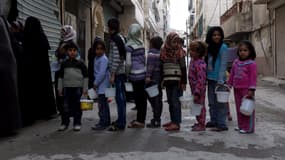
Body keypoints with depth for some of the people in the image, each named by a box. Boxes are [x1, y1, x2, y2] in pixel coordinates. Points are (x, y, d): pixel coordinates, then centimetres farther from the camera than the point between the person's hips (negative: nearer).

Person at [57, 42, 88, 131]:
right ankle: (64, 123, 14)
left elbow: (85, 77, 4)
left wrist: (85, 89, 0)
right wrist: (60, 88, 9)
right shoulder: (64, 64, 8)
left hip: (78, 88, -2)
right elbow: (61, 77, 13)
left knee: (77, 106, 4)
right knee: (66, 106, 2)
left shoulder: (80, 64, 3)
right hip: (67, 87, 2)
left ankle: (77, 123, 15)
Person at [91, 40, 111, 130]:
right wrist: (95, 83, 11)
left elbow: (102, 73, -21)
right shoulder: (96, 58, 13)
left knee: (102, 104, -7)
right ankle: (106, 121, 27)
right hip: (99, 86, 10)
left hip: (103, 85, -10)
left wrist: (95, 83, -16)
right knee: (103, 104, 16)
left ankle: (103, 123, -2)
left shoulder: (103, 59, -14)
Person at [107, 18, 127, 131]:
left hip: (118, 72, -10)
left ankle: (121, 124, -2)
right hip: (121, 72, 10)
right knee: (121, 97, 16)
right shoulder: (120, 37, 17)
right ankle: (121, 120, 26)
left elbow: (116, 58, -19)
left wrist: (112, 75, -17)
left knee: (120, 97, -6)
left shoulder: (115, 39, -13)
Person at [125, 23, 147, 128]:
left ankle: (140, 121, 8)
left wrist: (127, 74, -2)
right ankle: (140, 119, 21)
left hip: (135, 74, -6)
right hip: (143, 72, 6)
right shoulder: (141, 43, 6)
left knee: (138, 98, 0)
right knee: (142, 97, 10)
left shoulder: (129, 45, -11)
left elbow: (128, 63, -15)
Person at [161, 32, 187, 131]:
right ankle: (173, 120, 21)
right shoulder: (163, 51, 8)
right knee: (170, 101, 11)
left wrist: (183, 82, -9)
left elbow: (183, 67, -5)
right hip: (168, 80, 5)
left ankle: (176, 123, -5)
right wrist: (162, 80, 11)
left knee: (175, 102, -6)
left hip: (177, 80, -5)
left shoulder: (179, 51, -4)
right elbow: (162, 67, 14)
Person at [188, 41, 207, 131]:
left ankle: (202, 125, 11)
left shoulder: (200, 64, -24)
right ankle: (199, 122, 31)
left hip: (199, 89, -10)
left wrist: (197, 93, -26)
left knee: (200, 105, 0)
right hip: (194, 88, 10)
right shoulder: (193, 60, 8)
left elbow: (201, 80, -26)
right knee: (196, 105, 18)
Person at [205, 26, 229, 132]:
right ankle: (213, 121, 24)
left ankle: (222, 124, 1)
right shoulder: (210, 47, 14)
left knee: (220, 102, -4)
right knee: (211, 102, 14)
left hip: (218, 78, -7)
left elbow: (223, 64, -11)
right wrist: (205, 76, 10)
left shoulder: (223, 47, -7)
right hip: (210, 78, 8)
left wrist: (220, 80, -16)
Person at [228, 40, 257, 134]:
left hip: (246, 89, -7)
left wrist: (251, 89, -16)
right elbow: (232, 75, 17)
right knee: (239, 108, 14)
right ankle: (241, 125, 25)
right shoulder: (236, 62, 11)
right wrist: (229, 85, 17)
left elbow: (253, 77, -13)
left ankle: (248, 128, 5)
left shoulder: (251, 63, -10)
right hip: (237, 89, 7)